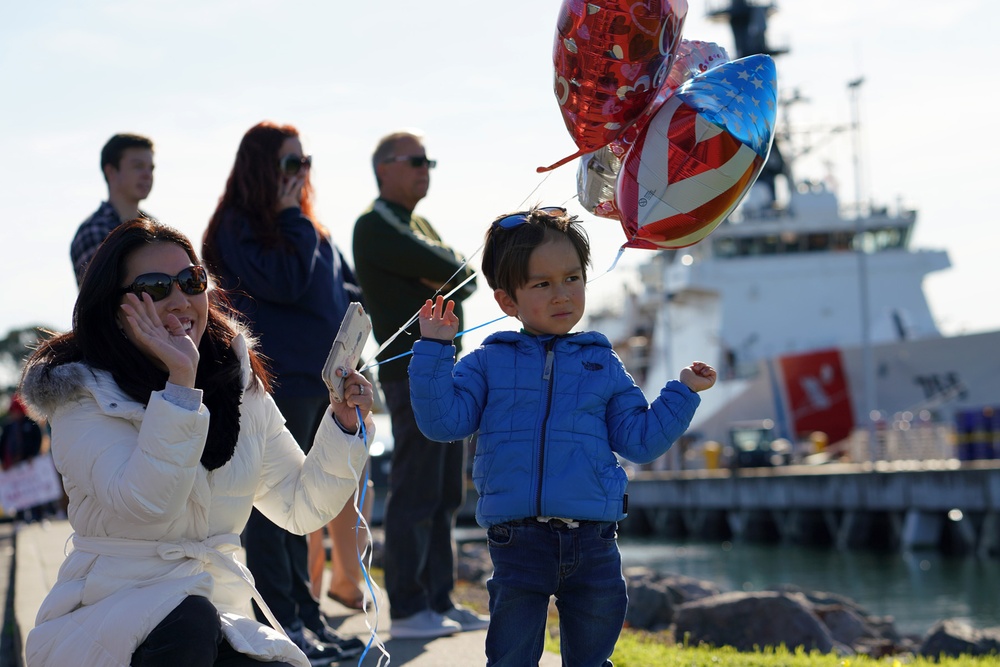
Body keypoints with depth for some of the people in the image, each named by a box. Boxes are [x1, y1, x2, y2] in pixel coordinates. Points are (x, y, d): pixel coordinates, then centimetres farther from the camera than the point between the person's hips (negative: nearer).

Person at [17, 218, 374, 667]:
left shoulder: (242, 390, 9)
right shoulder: (84, 396, -8)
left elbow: (301, 508, 13)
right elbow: (144, 503, -25)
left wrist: (344, 424, -2)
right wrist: (180, 379, -29)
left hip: (221, 625, 3)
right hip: (105, 626, -3)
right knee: (189, 617, -35)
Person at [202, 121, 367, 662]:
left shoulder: (312, 229, 18)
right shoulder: (238, 227, -7)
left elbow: (348, 288, 21)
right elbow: (284, 283, -19)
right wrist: (292, 220, -11)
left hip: (322, 384, 8)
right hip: (277, 386, -8)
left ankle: (306, 615, 19)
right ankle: (283, 622, 0)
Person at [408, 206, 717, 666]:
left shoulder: (602, 366, 10)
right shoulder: (488, 363, 5)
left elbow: (639, 439, 11)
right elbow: (442, 421, -4)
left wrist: (683, 393, 5)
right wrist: (434, 351, -9)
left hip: (592, 541, 2)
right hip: (518, 540, -2)